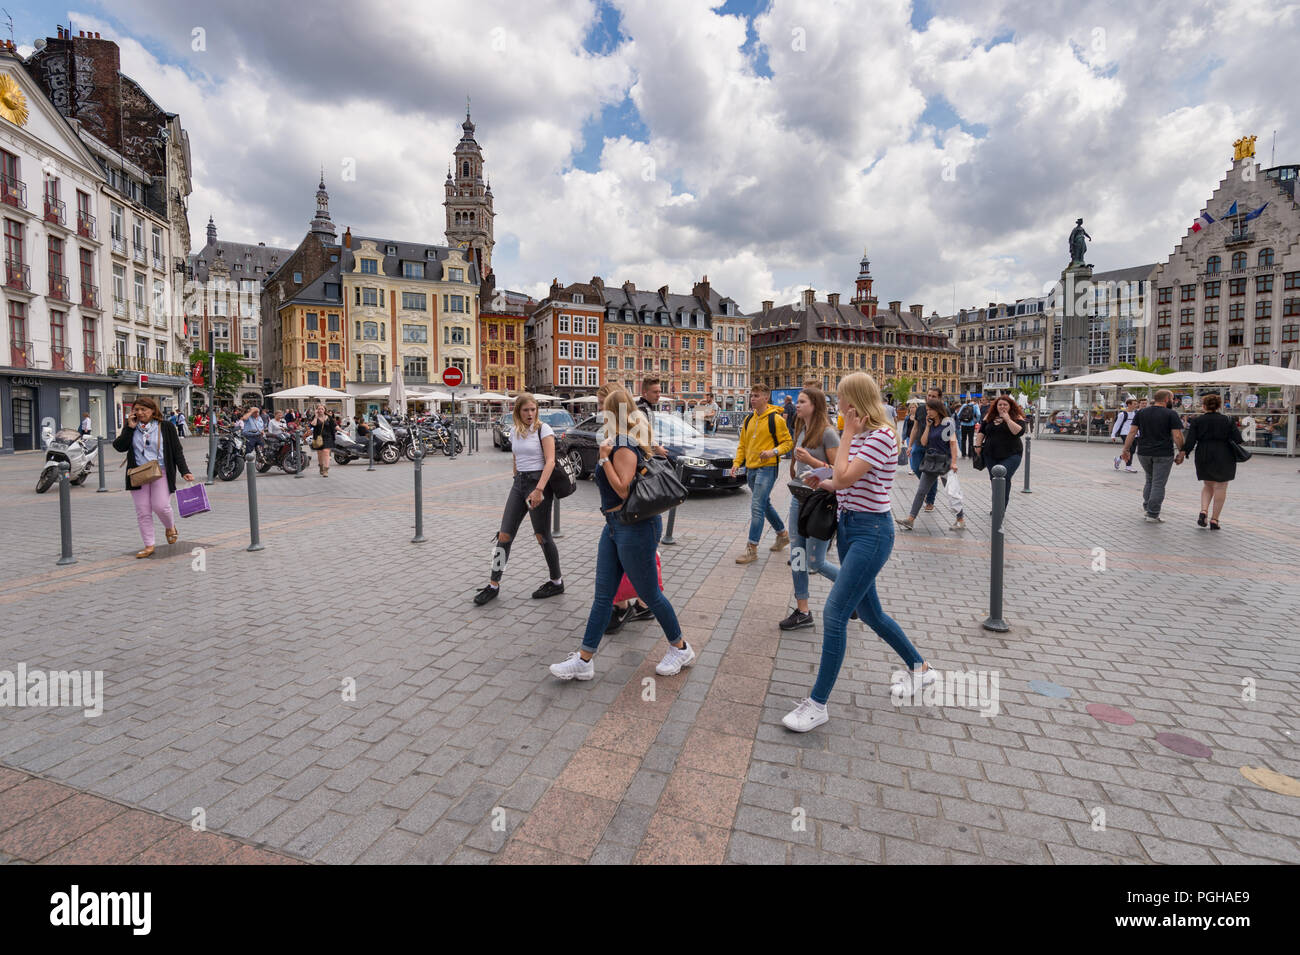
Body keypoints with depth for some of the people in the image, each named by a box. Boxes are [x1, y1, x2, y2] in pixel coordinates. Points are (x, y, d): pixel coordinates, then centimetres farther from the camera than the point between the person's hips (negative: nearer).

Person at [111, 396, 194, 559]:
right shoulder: (131, 428, 11)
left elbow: (177, 451, 2)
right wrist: (130, 427, -7)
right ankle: (149, 546, 9)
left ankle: (170, 527, 19)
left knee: (160, 506, -14)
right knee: (143, 512, 1)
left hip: (161, 473, -3)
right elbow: (119, 446, -2)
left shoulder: (166, 427, 4)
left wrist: (184, 471, -7)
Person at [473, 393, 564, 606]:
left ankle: (557, 582, 19)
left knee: (542, 536, 2)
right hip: (519, 483, 6)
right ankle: (494, 585, 11)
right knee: (504, 535, 2)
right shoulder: (515, 433, 12)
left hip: (539, 482, -6)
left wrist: (539, 489, -26)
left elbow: (550, 461, -16)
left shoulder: (543, 429, -7)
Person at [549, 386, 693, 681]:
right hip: (614, 527, 10)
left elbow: (623, 490, -21)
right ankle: (583, 660, 16)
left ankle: (680, 648, 26)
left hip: (631, 529, -10)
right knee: (602, 596, 10)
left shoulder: (623, 448, -18)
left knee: (650, 594, 5)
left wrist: (604, 458, -21)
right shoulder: (628, 443, 11)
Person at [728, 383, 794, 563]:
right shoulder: (748, 419, 12)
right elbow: (742, 444, 17)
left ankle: (752, 549, -7)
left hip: (767, 468, -8)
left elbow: (788, 442, -5)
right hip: (751, 468, 8)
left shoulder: (776, 419, -9)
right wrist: (736, 463, 5)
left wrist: (773, 451, -22)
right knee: (765, 504, 18)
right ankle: (783, 535, 37)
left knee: (757, 506, -12)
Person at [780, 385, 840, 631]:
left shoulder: (827, 433, -13)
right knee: (797, 557, 9)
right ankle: (802, 612, 19)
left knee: (815, 563, -2)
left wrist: (810, 460, -21)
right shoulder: (801, 430, 11)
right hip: (799, 500, 8)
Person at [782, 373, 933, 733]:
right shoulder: (859, 435, 10)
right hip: (848, 526, 10)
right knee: (869, 611, 19)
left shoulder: (881, 435, -17)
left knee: (834, 613, -12)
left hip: (871, 531, -10)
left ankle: (818, 704, -3)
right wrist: (821, 483, 4)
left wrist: (847, 434, -15)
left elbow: (844, 479, -24)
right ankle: (919, 667, 41)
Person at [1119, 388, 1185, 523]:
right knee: (1158, 484, 1)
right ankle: (1153, 515, 2)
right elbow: (1177, 436, -10)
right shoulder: (1171, 414, -6)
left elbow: (1132, 432, 3)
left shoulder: (1141, 413, 6)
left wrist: (1126, 450, 6)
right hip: (1163, 455, -4)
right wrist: (1181, 453, 0)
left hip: (1144, 453, 4)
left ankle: (1146, 507, 20)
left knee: (1150, 479, 22)